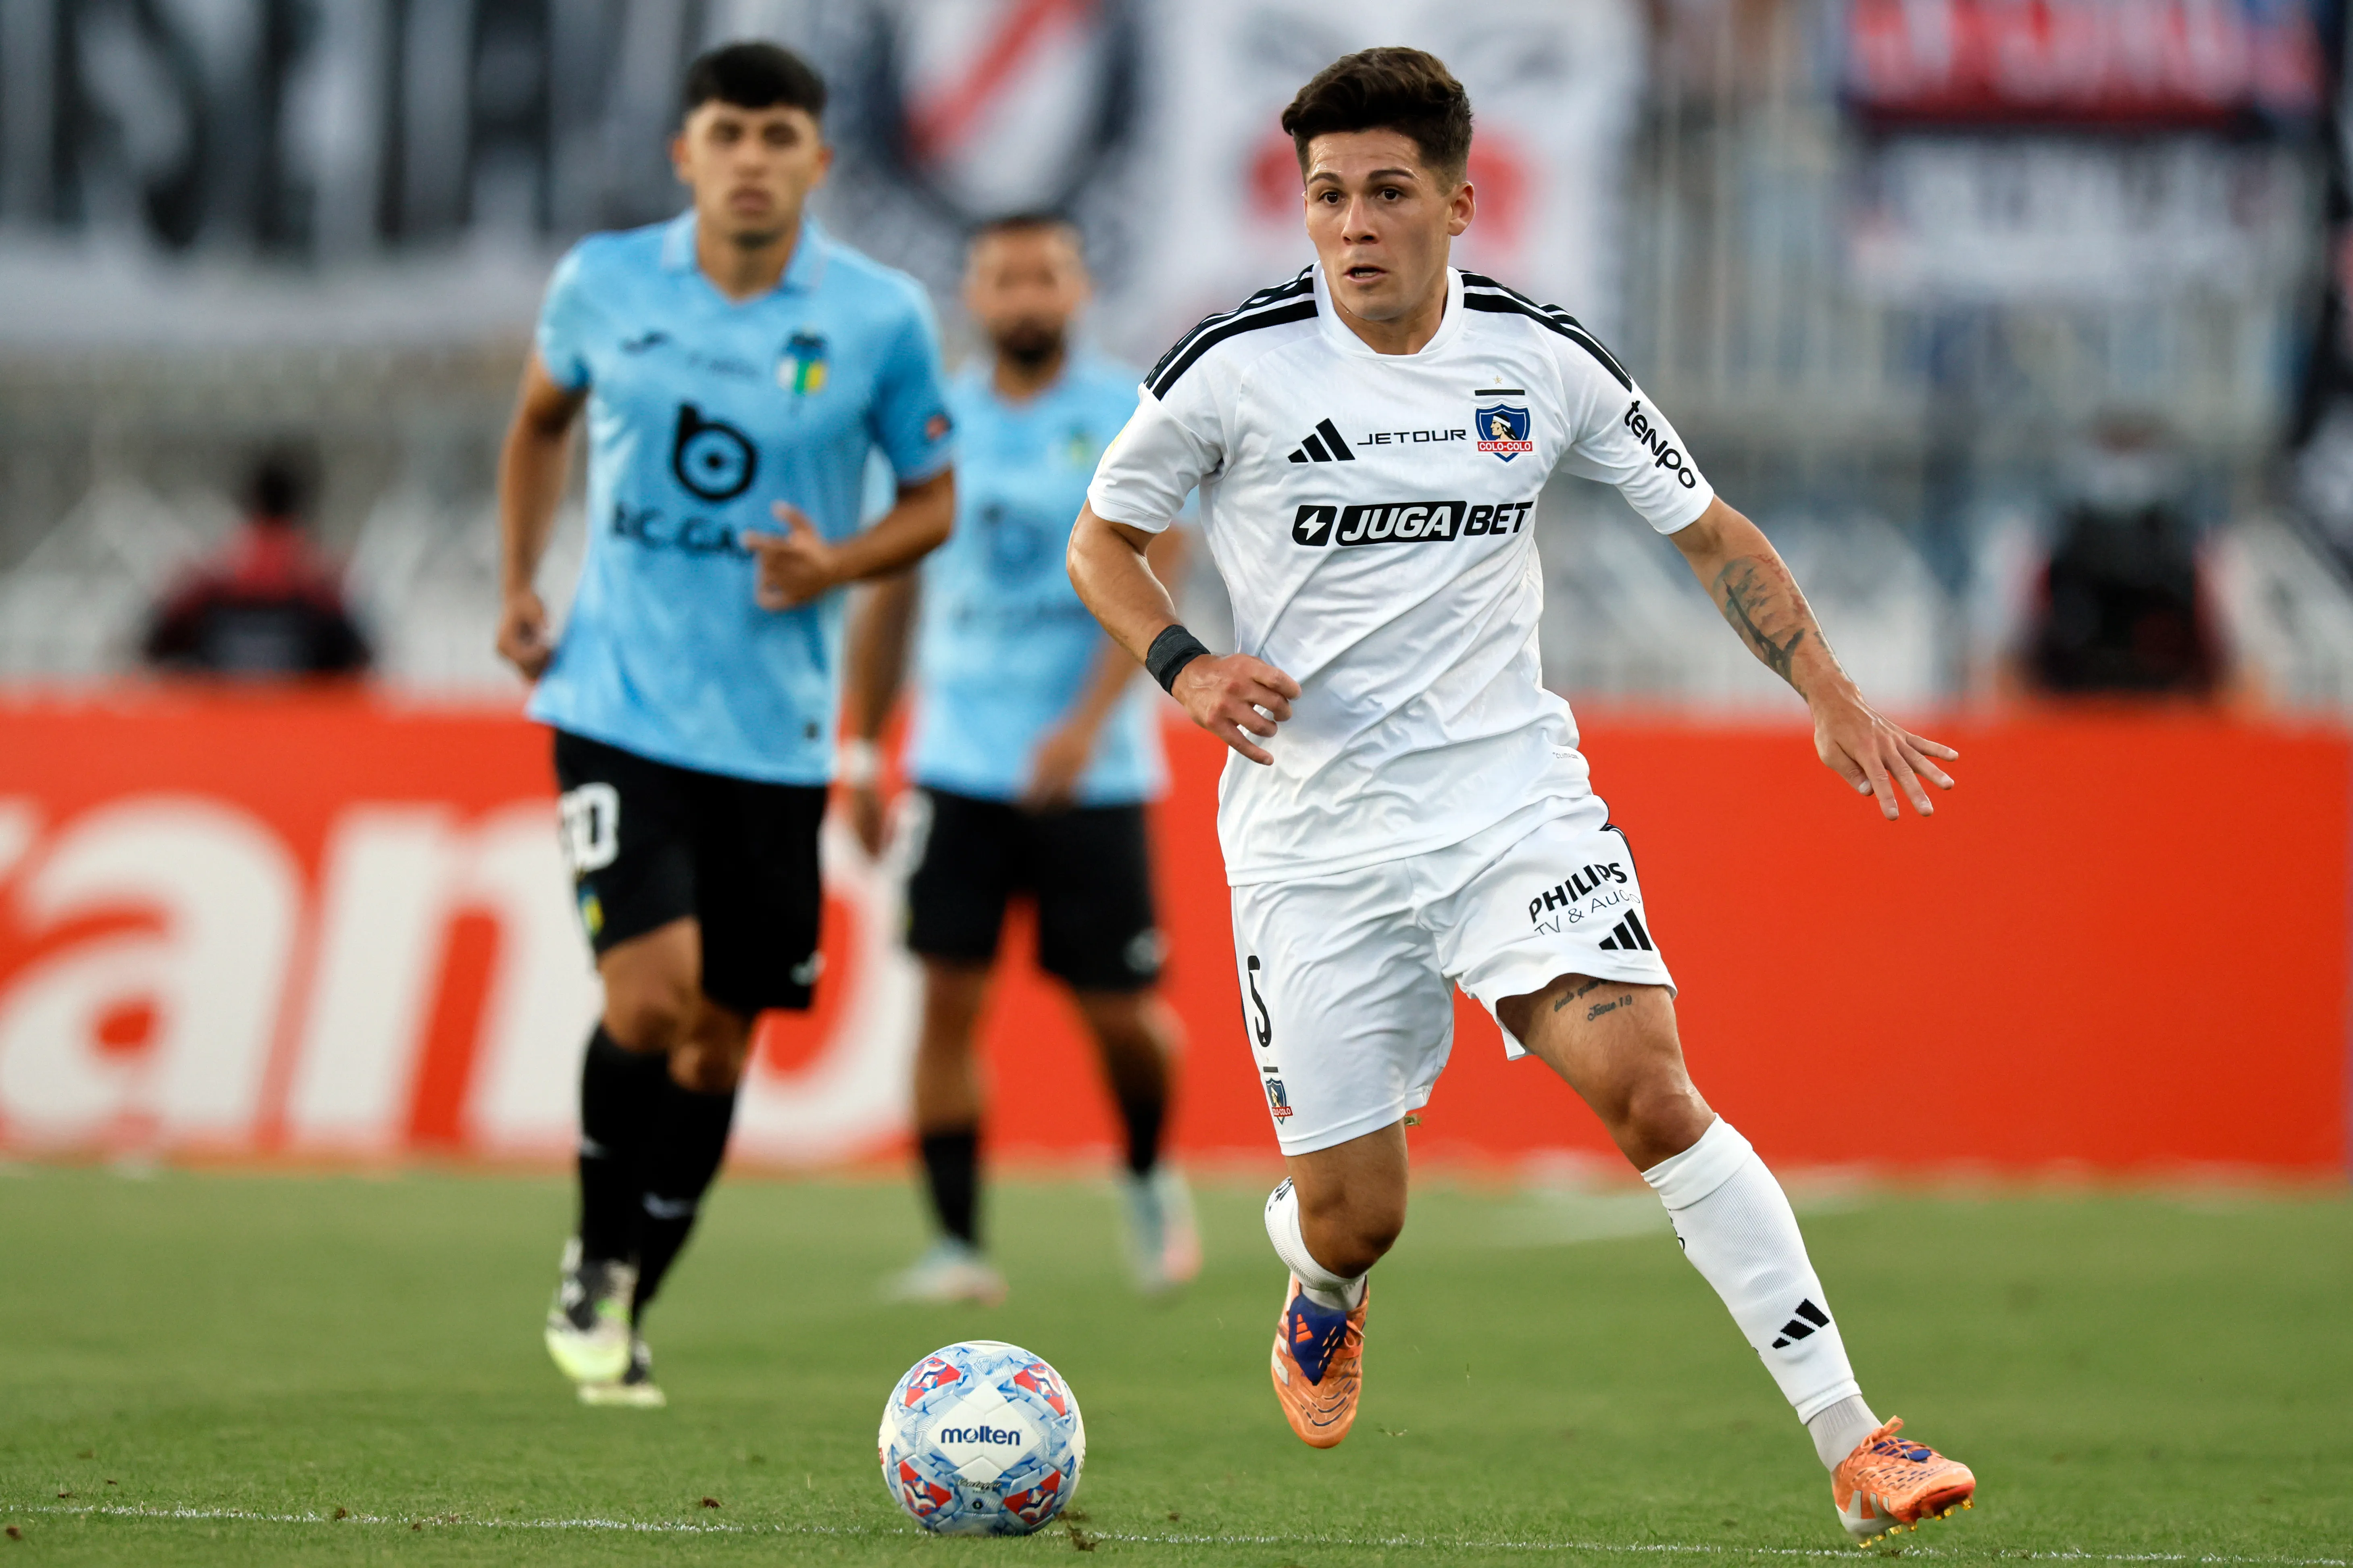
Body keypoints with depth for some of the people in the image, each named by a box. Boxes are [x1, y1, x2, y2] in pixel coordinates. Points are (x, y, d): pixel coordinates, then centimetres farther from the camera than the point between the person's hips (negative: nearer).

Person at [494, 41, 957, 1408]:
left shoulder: (881, 317, -5)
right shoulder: (606, 283, -1)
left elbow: (934, 498, 6)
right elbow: (543, 416, 19)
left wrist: (840, 565, -14)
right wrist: (521, 585, 10)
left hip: (775, 731, 1)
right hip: (619, 706, -1)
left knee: (722, 1037, 7)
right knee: (650, 993, -19)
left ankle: (628, 1309, 26)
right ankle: (597, 1262, 4)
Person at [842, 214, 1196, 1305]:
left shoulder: (1131, 418, -3)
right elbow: (889, 597, 15)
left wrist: (1086, 722, -24)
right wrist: (862, 754, 14)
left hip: (1093, 770, -2)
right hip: (958, 761, 2)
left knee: (1120, 1011, 1)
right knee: (949, 995, -8)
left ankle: (1150, 1178, 30)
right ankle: (956, 1244, -5)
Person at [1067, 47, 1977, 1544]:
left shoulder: (1545, 359, -2)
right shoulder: (1235, 367, -7)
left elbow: (1711, 532, 10)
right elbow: (1103, 541, 7)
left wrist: (1833, 695, 1)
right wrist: (1185, 662, -12)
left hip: (1513, 796, 0)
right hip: (1314, 839, 0)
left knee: (1652, 1093, -21)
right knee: (1352, 1214, 0)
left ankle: (1854, 1444, -19)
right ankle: (1326, 1298, 41)